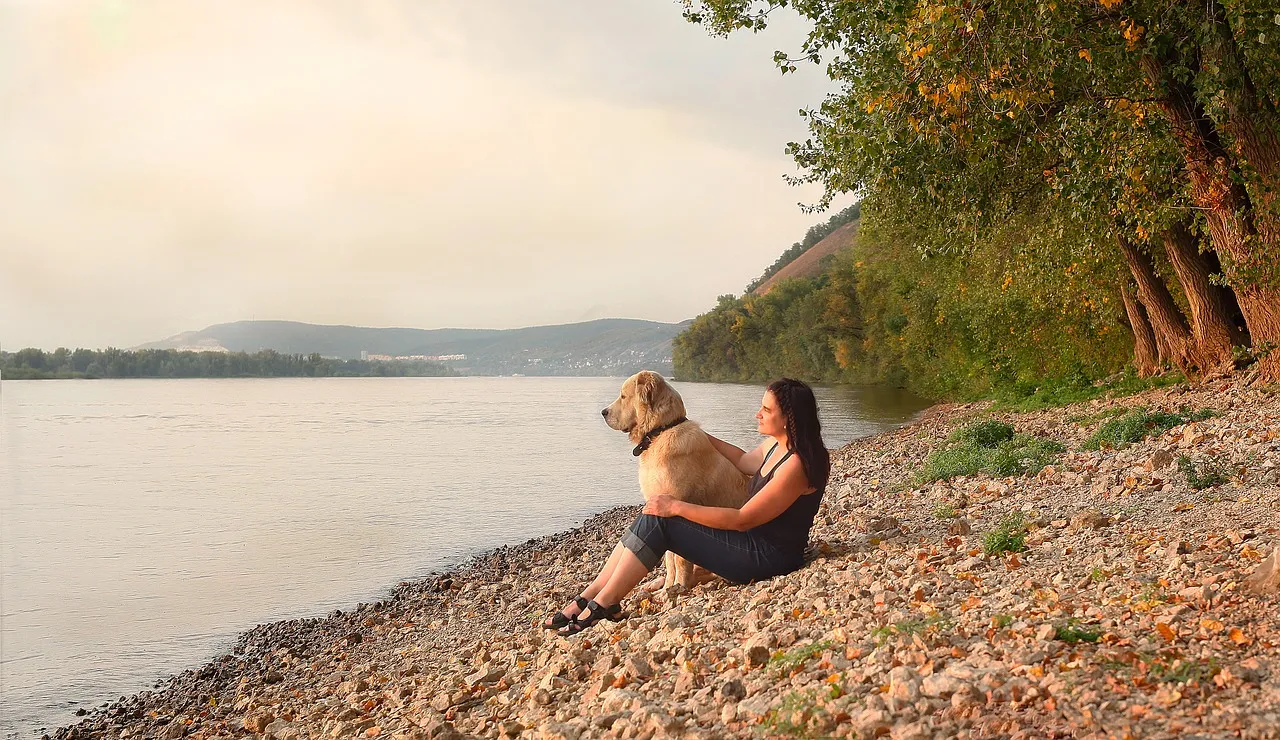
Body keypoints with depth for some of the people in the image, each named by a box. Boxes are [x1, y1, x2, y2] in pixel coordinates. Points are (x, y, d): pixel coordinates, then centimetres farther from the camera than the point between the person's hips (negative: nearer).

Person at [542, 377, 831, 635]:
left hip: (768, 557, -10)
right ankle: (589, 597, -4)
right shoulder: (776, 445, 7)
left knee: (657, 521, -17)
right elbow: (744, 461, 30)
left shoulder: (796, 464, -22)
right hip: (752, 543, 10)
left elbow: (742, 519, -23)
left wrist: (677, 507, -20)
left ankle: (603, 604, -11)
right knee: (651, 519, -3)